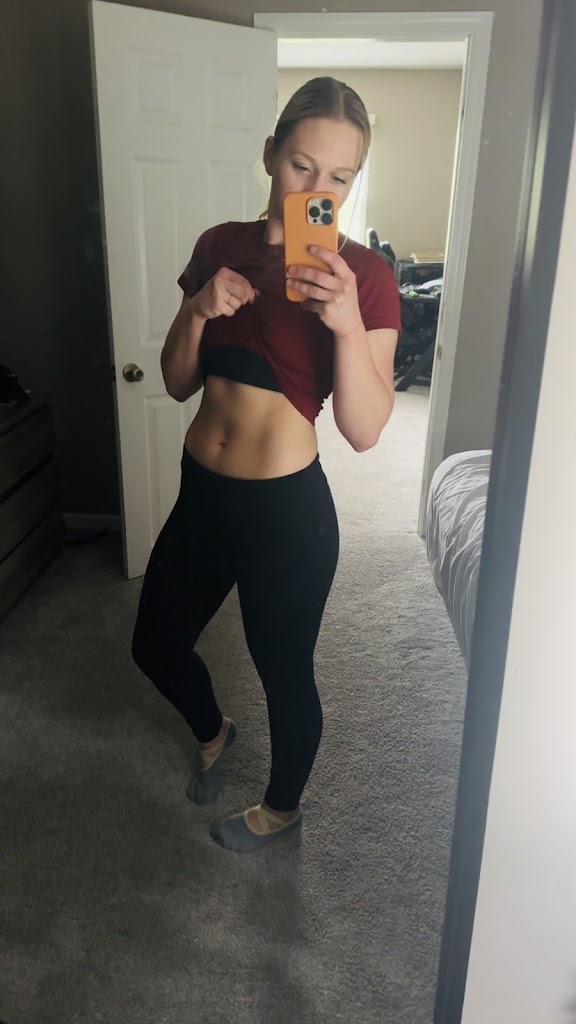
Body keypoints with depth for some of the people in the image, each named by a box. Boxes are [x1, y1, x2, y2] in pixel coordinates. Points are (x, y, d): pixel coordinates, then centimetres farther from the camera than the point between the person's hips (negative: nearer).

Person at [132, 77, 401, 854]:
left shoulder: (364, 275, -10)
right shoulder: (221, 246, 4)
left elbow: (365, 430, -15)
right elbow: (178, 384, 6)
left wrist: (347, 322, -28)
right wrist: (198, 311, -12)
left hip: (287, 508, -5)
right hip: (201, 492, 6)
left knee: (285, 672, 14)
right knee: (156, 646, 21)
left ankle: (283, 807, 45)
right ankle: (213, 731, 55)